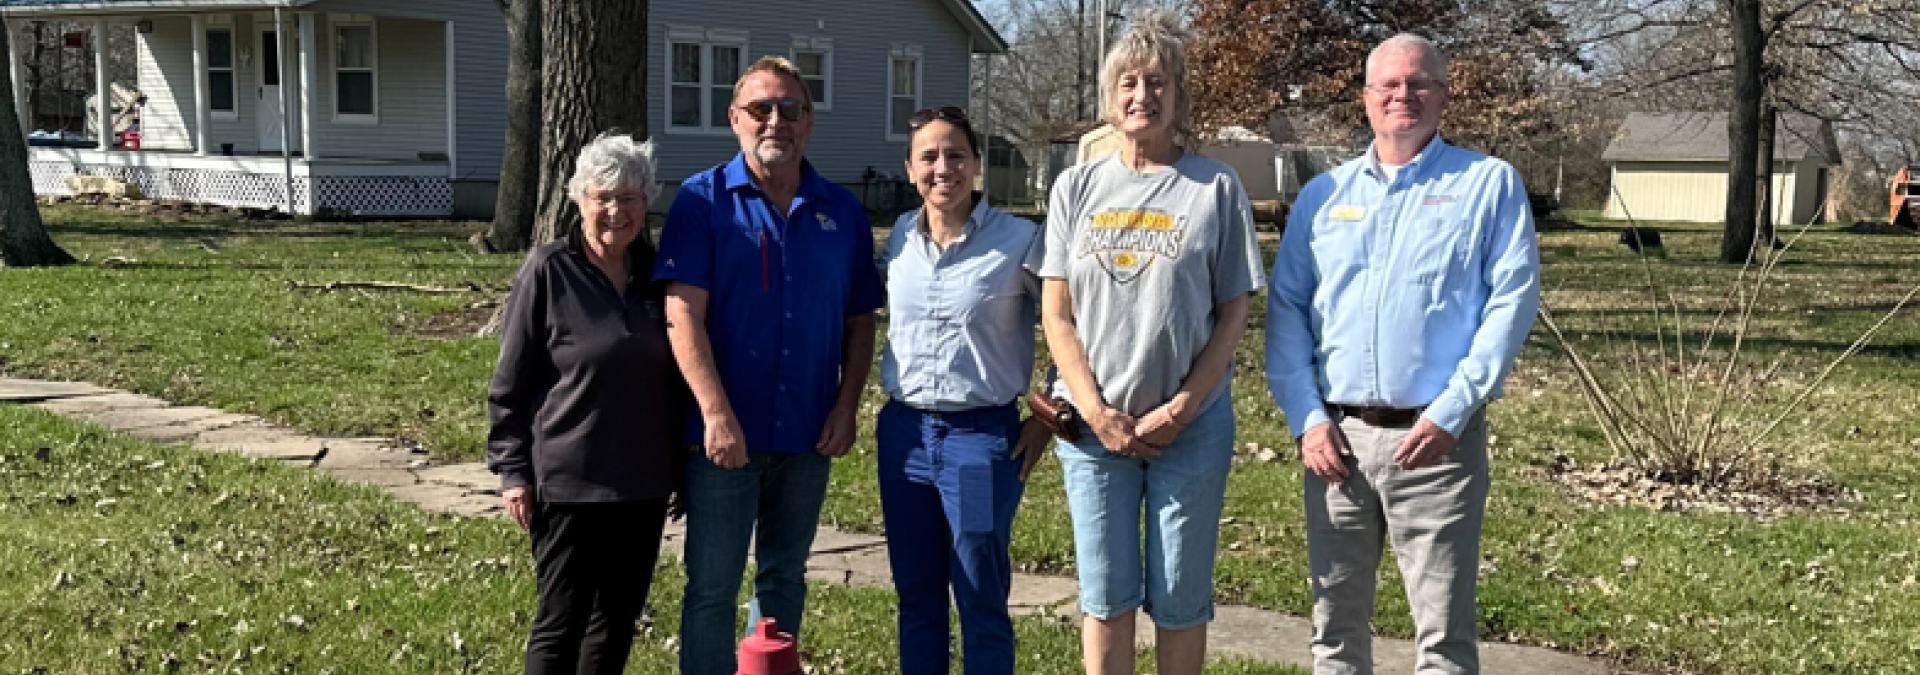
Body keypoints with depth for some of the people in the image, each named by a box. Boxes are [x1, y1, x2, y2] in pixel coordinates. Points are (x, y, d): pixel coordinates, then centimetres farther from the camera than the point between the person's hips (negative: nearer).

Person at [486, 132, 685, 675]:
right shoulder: (547, 272, -8)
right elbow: (510, 383, -6)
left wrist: (684, 462, 14)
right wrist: (513, 471, -9)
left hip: (645, 483, 5)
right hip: (567, 483, -5)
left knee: (618, 617, 14)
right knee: (562, 621, 2)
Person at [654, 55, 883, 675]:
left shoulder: (842, 211, 6)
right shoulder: (702, 199, -4)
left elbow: (859, 321, 10)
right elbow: (683, 313, -12)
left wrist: (847, 406, -2)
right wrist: (716, 413, -20)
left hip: (808, 435, 4)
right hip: (726, 432, -3)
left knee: (785, 577, 17)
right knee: (712, 585, 1)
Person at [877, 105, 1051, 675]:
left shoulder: (1019, 239, -10)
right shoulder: (898, 237, 4)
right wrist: (896, 403, 15)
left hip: (983, 436, -4)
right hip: (902, 433, 5)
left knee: (982, 602, 3)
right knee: (915, 596, 14)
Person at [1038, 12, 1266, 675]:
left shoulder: (1217, 186, 0)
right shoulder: (1077, 186, 5)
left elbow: (1233, 314, -1)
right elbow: (1057, 314, 3)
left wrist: (1179, 409, -11)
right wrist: (1096, 412, -8)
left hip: (1191, 426, -1)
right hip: (1093, 424, 2)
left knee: (1179, 599, 6)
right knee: (1106, 596, 8)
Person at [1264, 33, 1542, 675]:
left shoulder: (1489, 183, 2)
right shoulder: (1323, 194, 11)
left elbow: (1512, 301, -6)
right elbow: (1285, 308, 9)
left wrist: (1450, 413, -14)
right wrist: (1307, 417, -3)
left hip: (1437, 436, -3)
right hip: (1336, 436, 3)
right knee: (1335, 619, 12)